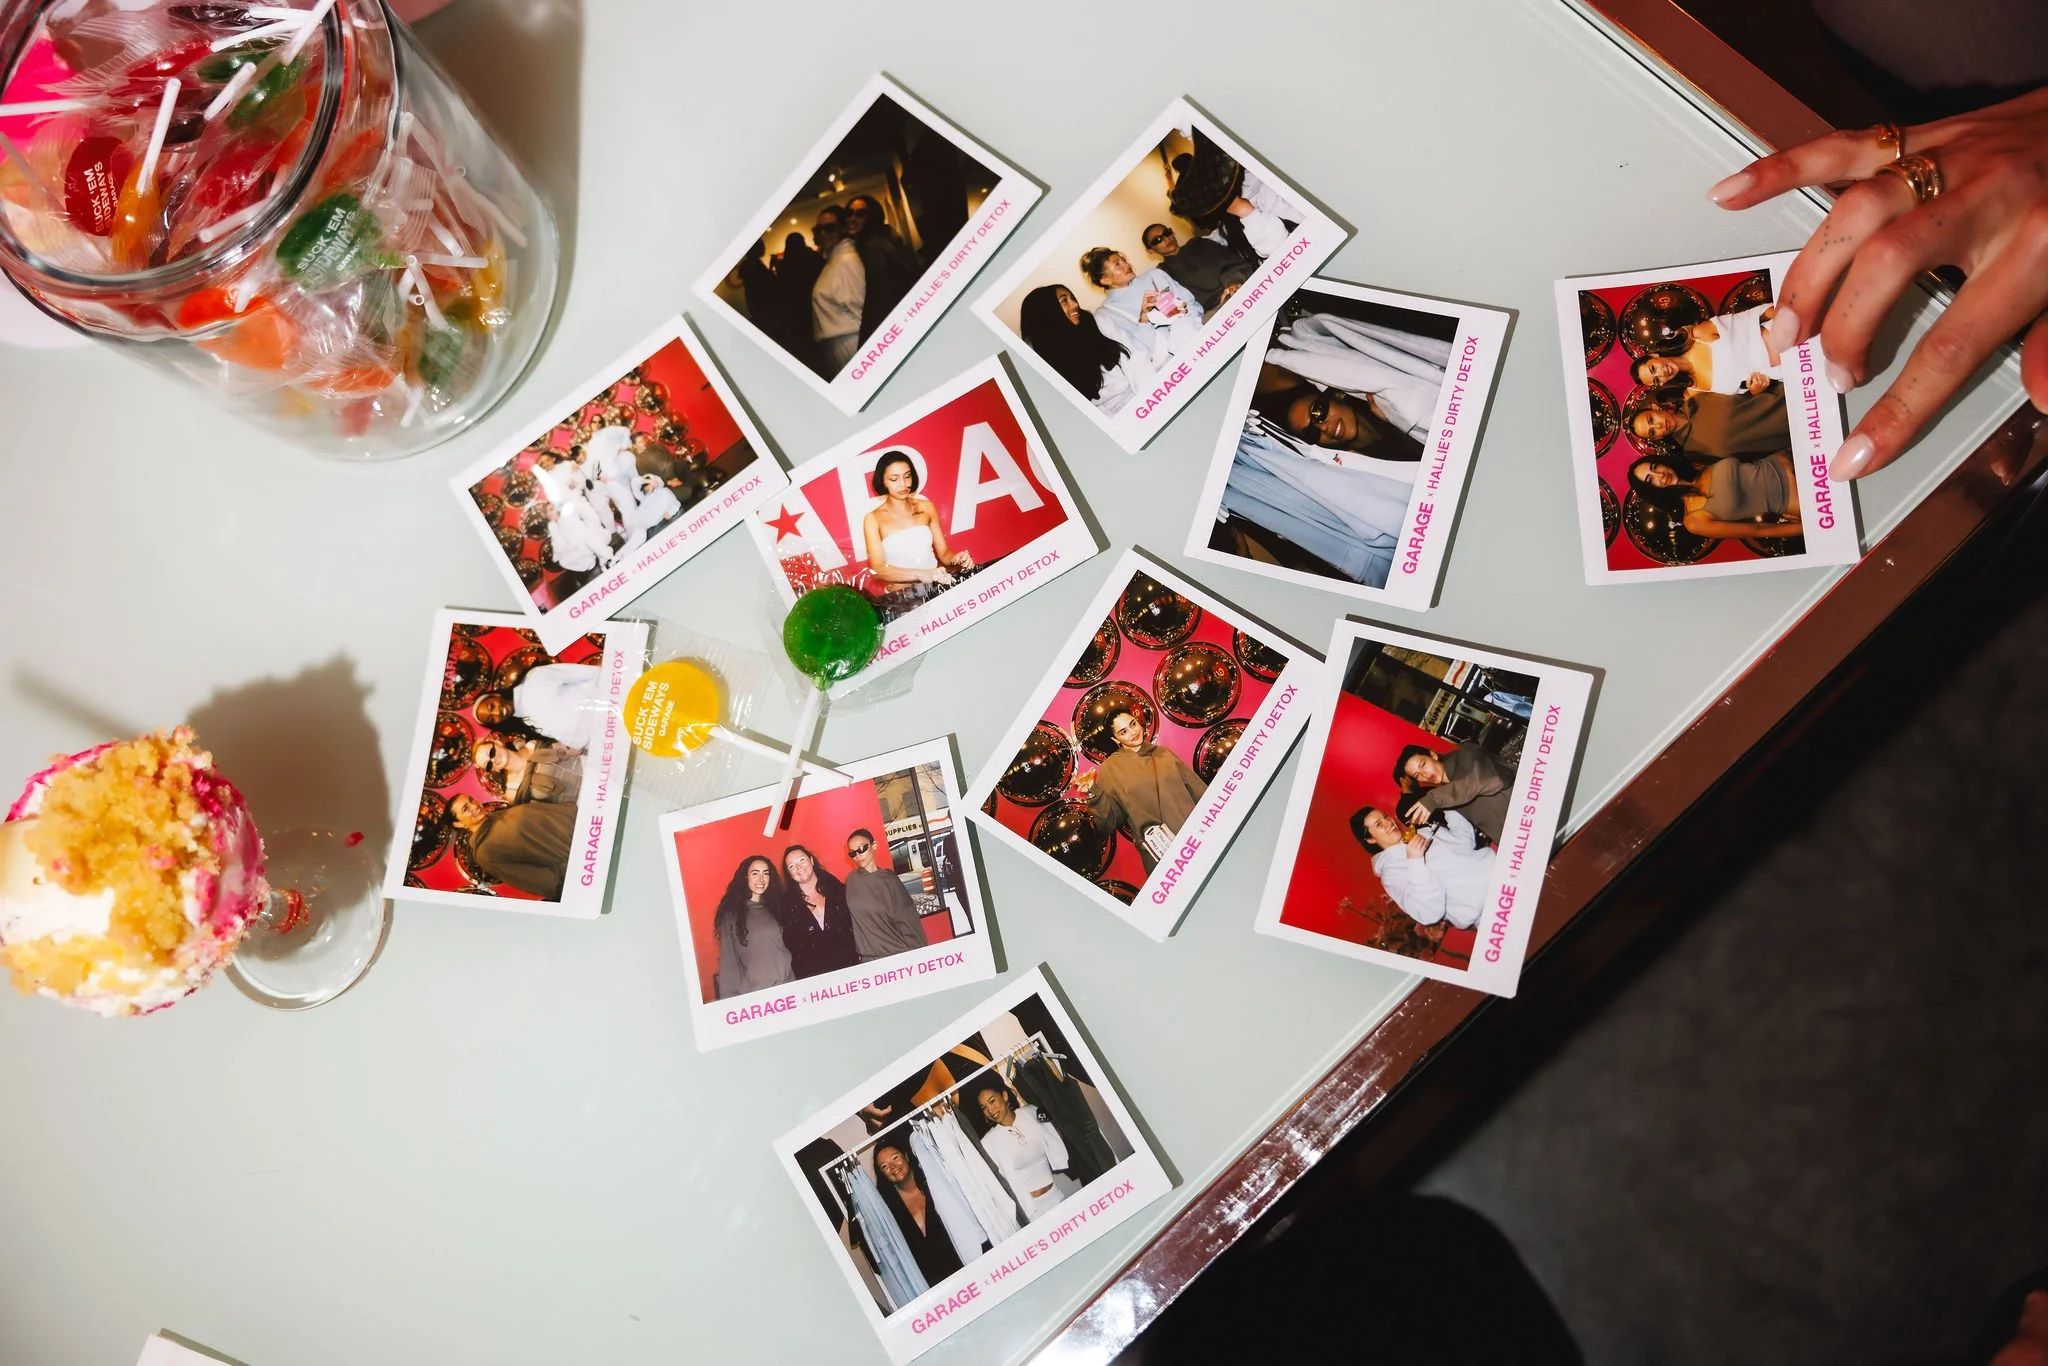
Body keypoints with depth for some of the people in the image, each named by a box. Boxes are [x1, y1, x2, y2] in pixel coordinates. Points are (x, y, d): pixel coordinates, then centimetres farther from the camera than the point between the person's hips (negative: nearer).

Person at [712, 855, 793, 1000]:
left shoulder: (775, 907, 11)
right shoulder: (732, 913, -3)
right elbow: (728, 959, -3)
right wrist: (731, 997, -7)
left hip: (787, 985, 4)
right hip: (753, 991, -4)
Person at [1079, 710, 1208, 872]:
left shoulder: (1165, 754, 16)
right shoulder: (1111, 768, 6)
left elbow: (1197, 789, 19)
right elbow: (1110, 819, 1)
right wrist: (1093, 793, -15)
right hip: (1157, 845, 0)